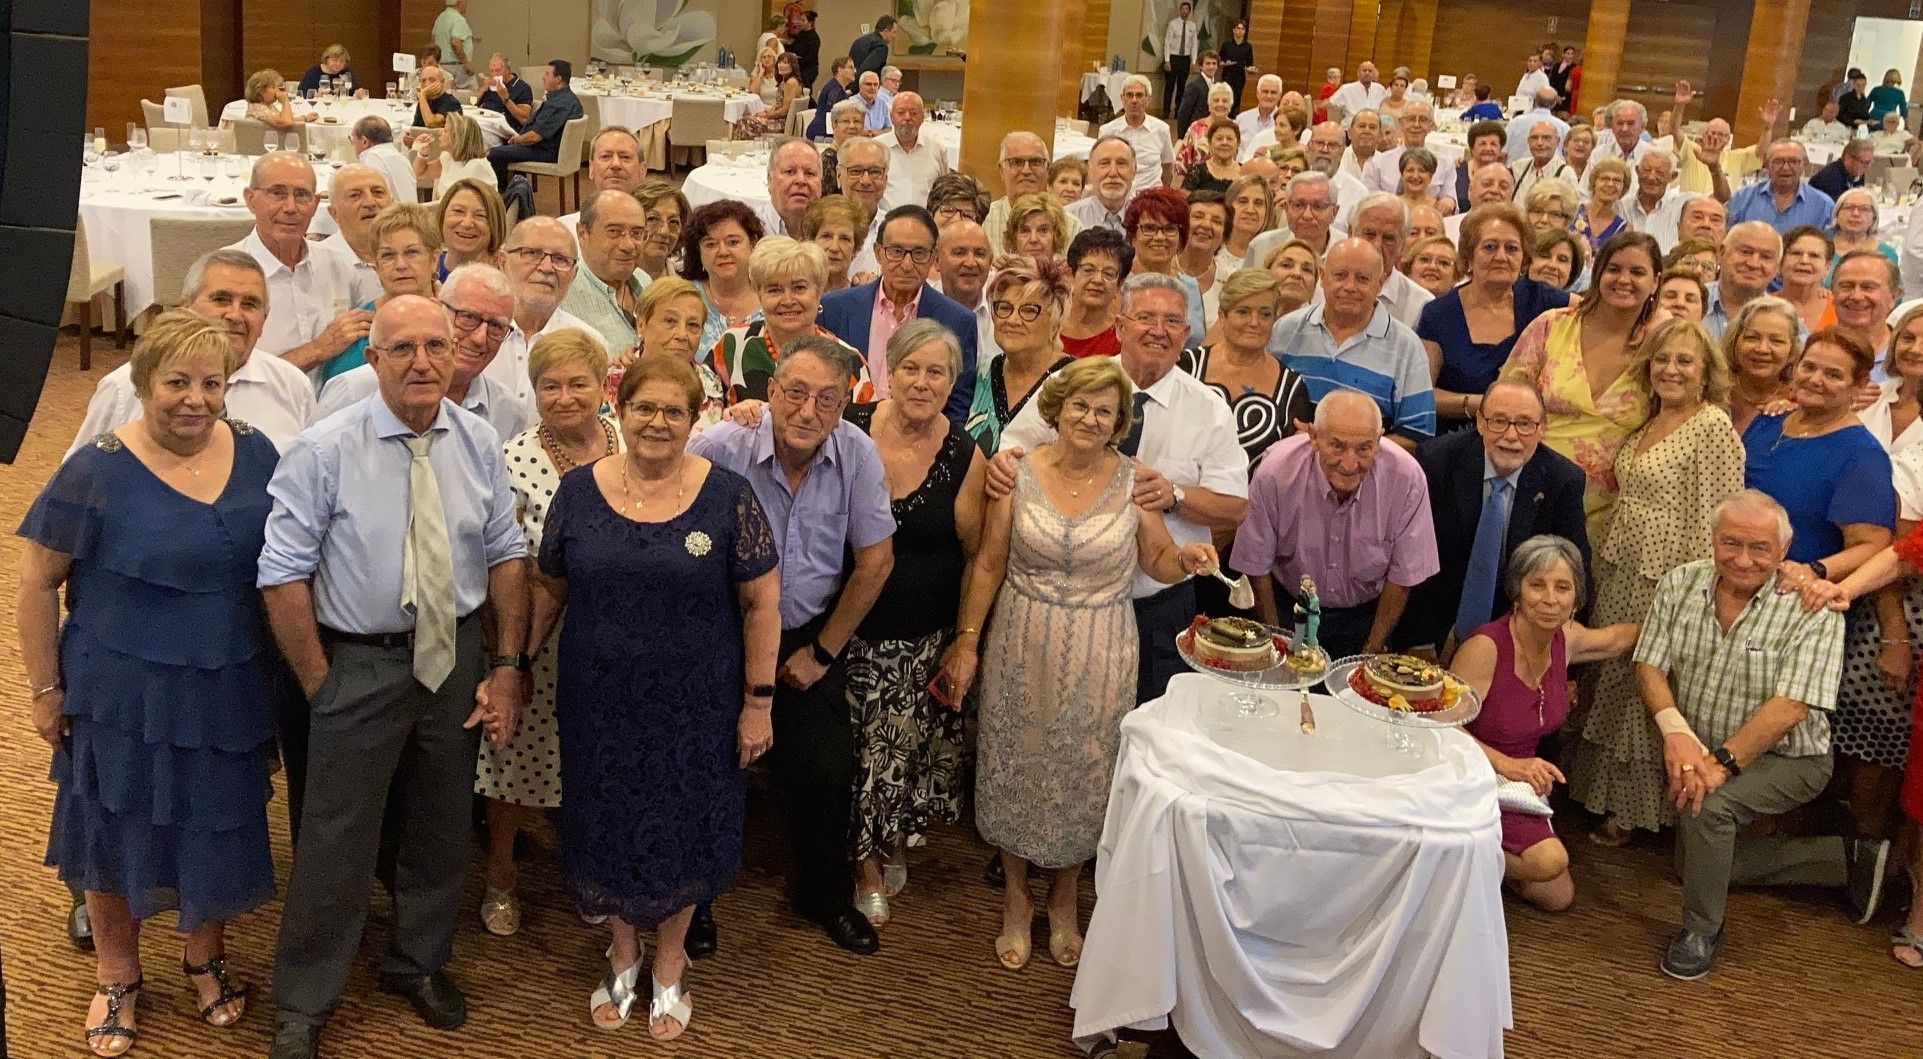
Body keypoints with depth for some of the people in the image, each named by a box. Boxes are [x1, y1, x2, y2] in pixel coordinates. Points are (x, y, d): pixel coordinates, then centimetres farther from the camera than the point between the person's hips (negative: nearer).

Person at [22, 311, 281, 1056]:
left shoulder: (255, 453, -3)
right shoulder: (97, 471, -15)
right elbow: (37, 583, -8)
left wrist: (285, 662, 7)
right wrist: (45, 690, -6)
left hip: (231, 692, 3)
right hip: (124, 694, -3)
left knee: (218, 829, 18)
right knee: (120, 831, 14)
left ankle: (205, 956, 42)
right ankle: (117, 977, 36)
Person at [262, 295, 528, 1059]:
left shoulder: (479, 443, -2)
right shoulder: (325, 450, -13)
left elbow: (505, 555, 2)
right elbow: (283, 574, -13)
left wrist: (507, 665, -3)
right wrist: (319, 683, -12)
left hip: (457, 655, 4)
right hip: (361, 661, -4)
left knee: (442, 824, 18)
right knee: (338, 836, 3)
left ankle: (419, 963, 41)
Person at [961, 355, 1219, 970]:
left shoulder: (1134, 481, -5)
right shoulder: (1018, 473, -5)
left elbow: (1159, 564, 3)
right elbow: (988, 564, -1)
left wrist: (1188, 558, -19)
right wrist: (967, 642, -3)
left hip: (1099, 658, 0)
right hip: (1022, 649, 0)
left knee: (1082, 777, 11)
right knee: (1016, 771, 11)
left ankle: (1064, 901, 34)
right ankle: (1016, 900, 31)